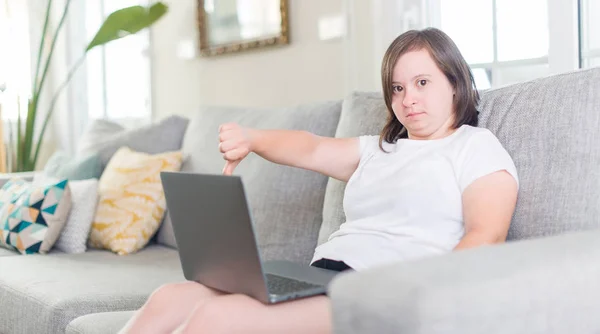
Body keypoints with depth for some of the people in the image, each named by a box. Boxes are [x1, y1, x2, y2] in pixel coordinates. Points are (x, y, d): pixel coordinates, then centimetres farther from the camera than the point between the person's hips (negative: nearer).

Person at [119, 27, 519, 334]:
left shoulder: (477, 146, 7)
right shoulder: (379, 149, 27)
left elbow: (485, 237, -8)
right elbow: (311, 148, 15)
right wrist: (251, 138, -7)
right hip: (320, 276, 7)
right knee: (169, 299, -11)